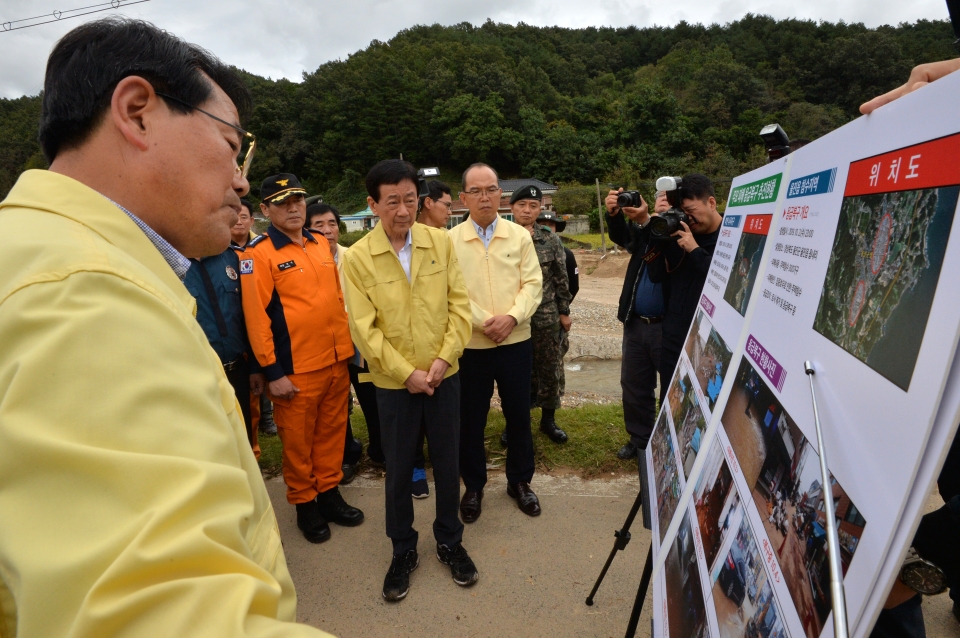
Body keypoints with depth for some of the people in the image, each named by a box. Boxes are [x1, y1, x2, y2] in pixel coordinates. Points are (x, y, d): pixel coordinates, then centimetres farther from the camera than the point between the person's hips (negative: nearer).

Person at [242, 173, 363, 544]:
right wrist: (272, 372, -13)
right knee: (297, 440, 9)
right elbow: (256, 317, -12)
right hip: (295, 370, -5)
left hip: (336, 361, 6)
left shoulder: (321, 246, 10)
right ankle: (304, 503, 28)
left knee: (332, 431, 16)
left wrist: (350, 346, 13)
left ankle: (329, 492, 33)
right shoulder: (258, 254, -9)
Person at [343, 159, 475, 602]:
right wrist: (407, 373, -13)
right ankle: (403, 551, 33)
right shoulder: (357, 258, -9)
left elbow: (459, 304, -3)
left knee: (448, 462, 13)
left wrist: (444, 358, -12)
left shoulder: (440, 242, -3)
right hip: (394, 383, -1)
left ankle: (449, 541, 36)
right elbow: (365, 328, -10)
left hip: (445, 376, 2)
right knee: (399, 470, 12)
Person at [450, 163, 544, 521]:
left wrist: (511, 317, -18)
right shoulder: (451, 240, -1)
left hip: (516, 342, 2)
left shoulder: (519, 236, 4)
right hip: (470, 345, -1)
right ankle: (473, 486, 30)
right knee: (470, 419, 10)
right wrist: (483, 322, -19)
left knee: (519, 415, 13)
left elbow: (532, 284, -2)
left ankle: (520, 481, 33)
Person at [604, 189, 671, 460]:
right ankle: (639, 439, 26)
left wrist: (645, 221, -35)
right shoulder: (645, 231, 11)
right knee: (634, 385, 12)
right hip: (636, 323, 6)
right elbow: (621, 237, -4)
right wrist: (614, 213, -24)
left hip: (669, 327, -5)